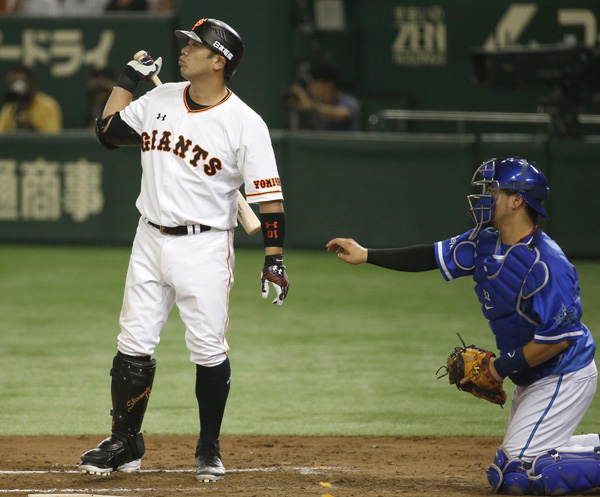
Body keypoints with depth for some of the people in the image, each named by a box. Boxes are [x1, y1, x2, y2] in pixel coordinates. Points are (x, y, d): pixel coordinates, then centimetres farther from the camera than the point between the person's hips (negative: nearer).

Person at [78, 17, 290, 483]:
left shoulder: (245, 123, -11)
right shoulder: (161, 99, 6)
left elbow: (269, 197, -12)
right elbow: (110, 131, 17)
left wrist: (274, 258, -18)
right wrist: (129, 78, 11)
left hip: (205, 247, -5)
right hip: (151, 240, 5)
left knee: (209, 351, -3)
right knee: (134, 344, 4)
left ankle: (209, 449, 12)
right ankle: (125, 443, 13)